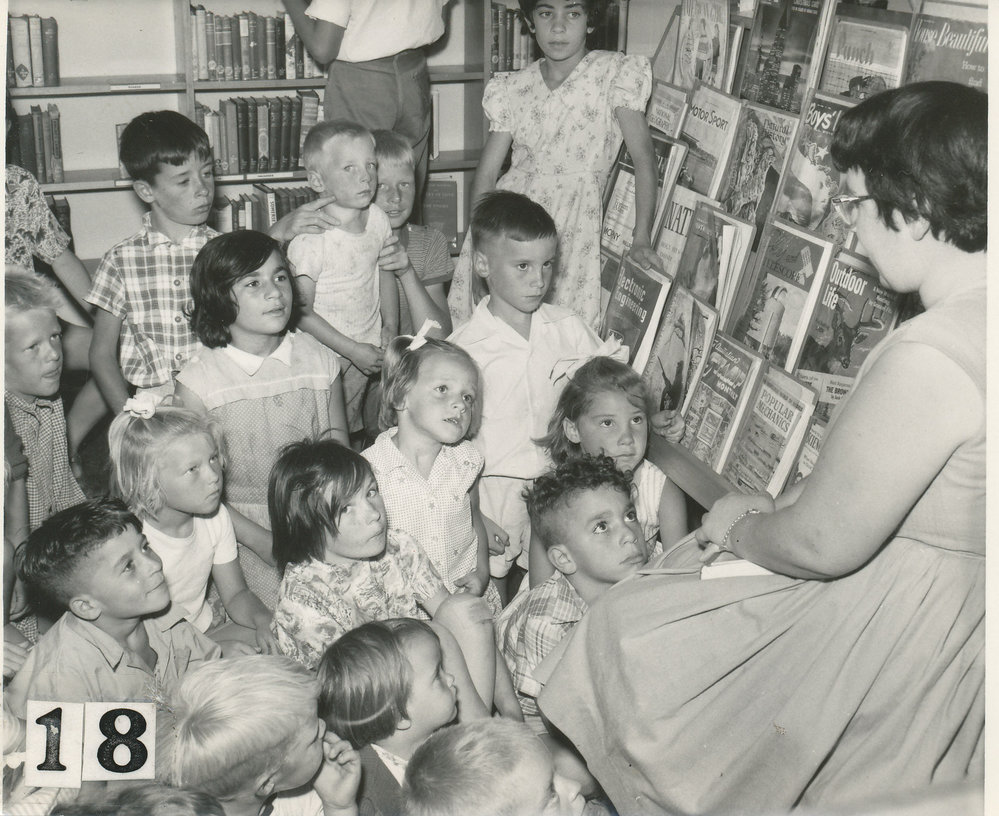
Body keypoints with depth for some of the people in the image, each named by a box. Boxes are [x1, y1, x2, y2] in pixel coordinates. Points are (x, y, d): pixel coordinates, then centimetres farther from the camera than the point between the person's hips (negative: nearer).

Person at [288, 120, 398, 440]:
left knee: (352, 424, 20)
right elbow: (302, 313, -20)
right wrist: (353, 350, -19)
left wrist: (390, 327, 5)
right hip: (322, 356, -5)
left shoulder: (377, 219, -5)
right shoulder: (310, 238, -24)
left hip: (367, 353, 5)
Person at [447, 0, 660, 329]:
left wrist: (642, 239, -15)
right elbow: (487, 170, 10)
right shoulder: (514, 88, 12)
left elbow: (643, 156, -5)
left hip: (573, 221, -2)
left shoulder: (615, 73, 2)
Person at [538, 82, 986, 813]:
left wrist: (742, 531, -4)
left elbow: (823, 542, -25)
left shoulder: (930, 357, -33)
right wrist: (776, 504, 9)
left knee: (630, 629, 9)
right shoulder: (974, 315, -3)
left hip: (886, 632, -9)